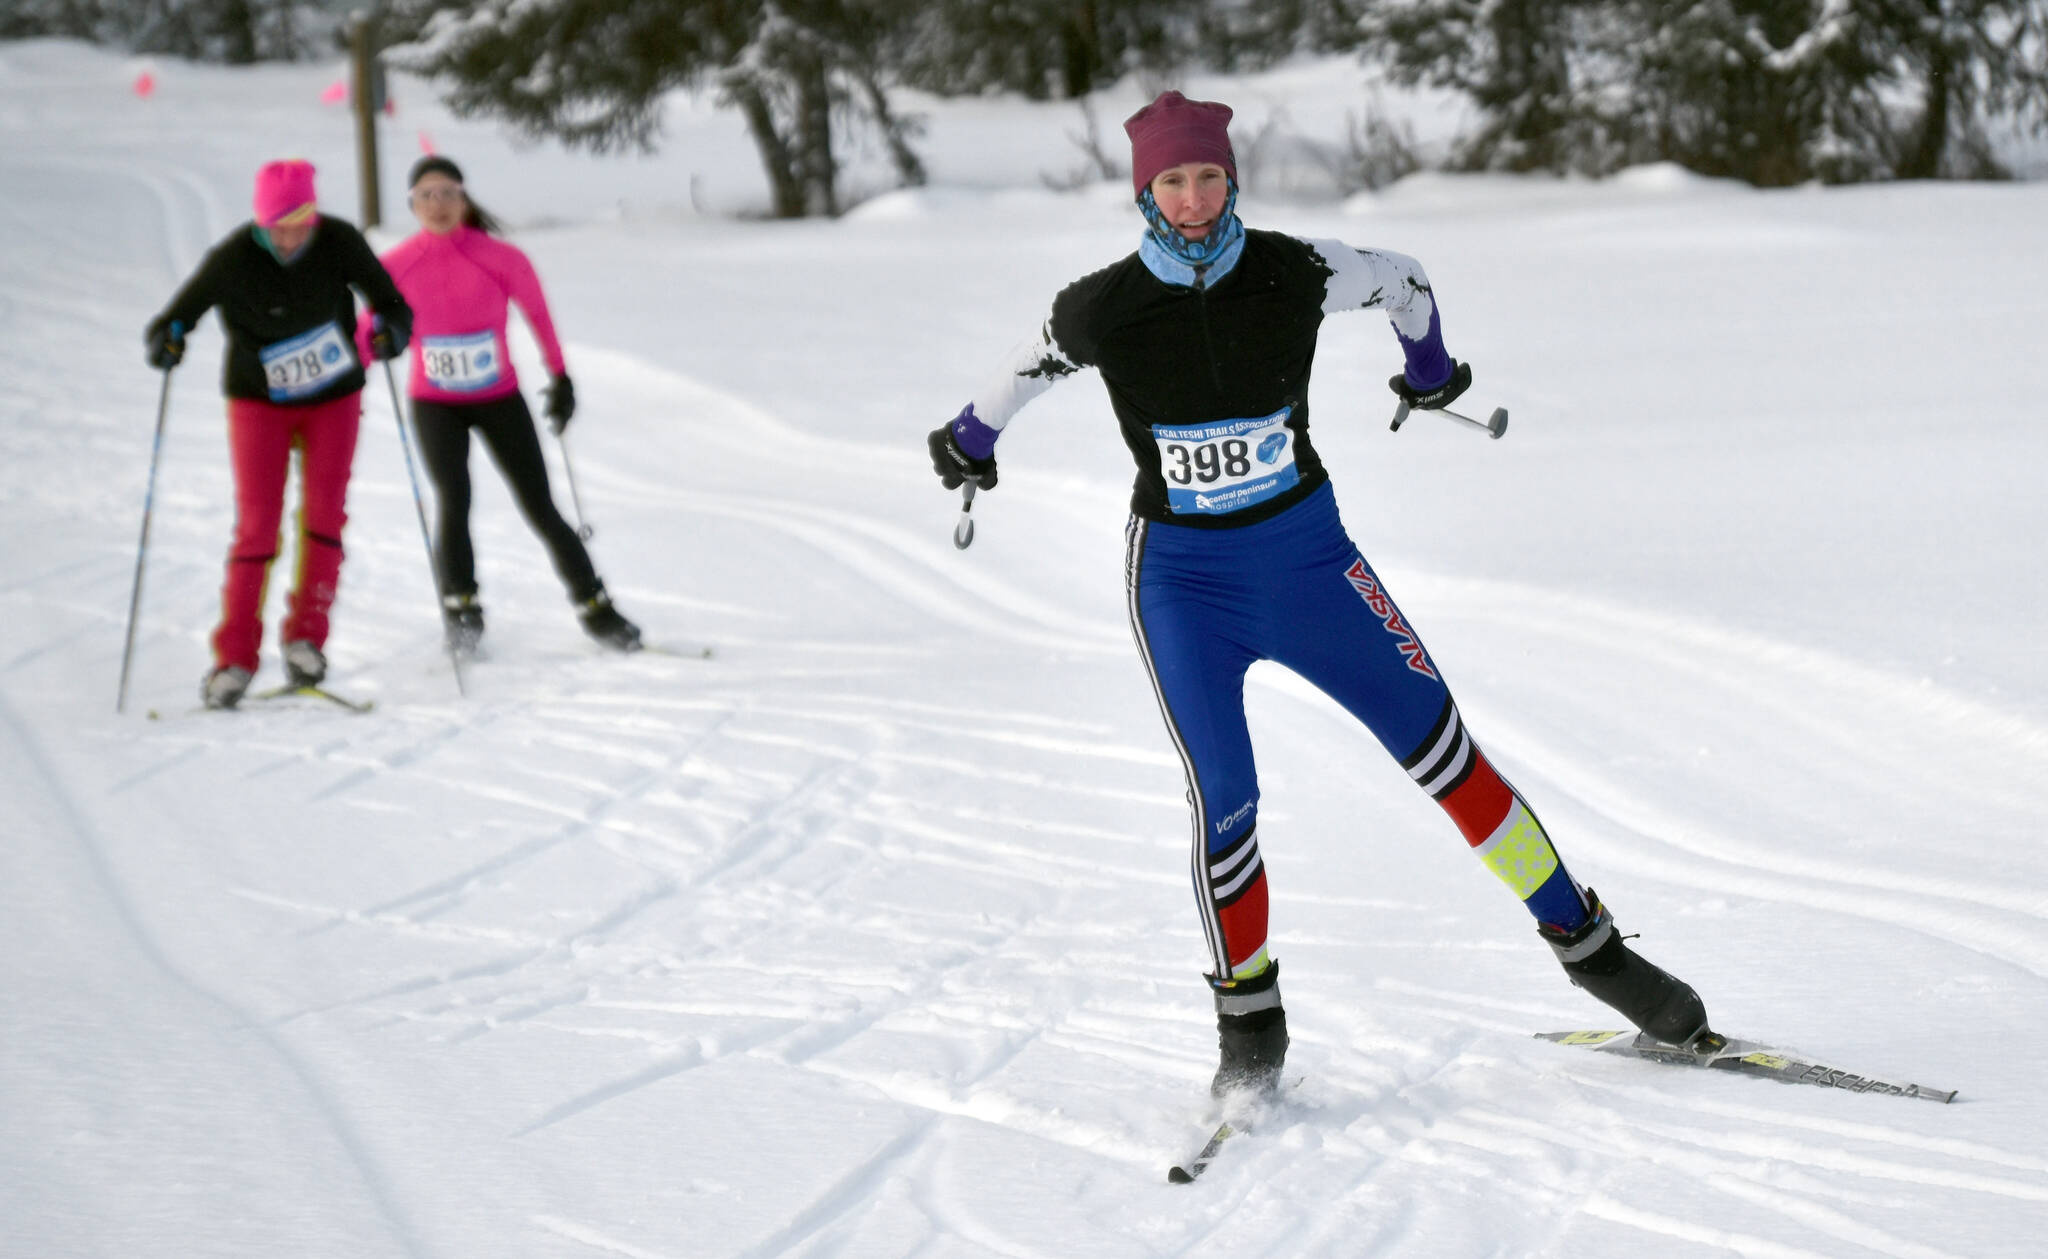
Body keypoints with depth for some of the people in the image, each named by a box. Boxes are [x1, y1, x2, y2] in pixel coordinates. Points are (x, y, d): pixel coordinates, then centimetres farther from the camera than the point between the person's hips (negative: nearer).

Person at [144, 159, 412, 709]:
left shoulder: (339, 242, -16)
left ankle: (307, 636, 2)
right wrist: (165, 341, -37)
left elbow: (389, 301, -8)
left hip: (334, 398, 2)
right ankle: (235, 657, -6)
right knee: (256, 523, -8)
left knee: (323, 514, -9)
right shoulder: (231, 260, -20)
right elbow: (175, 317, -14)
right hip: (260, 401, -1)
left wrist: (390, 327, -30)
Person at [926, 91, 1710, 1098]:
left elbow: (1403, 281, 10)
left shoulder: (1296, 275, -11)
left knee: (1440, 745, -3)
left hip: (1306, 554, 1)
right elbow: (1031, 366, 10)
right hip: (1182, 578, -1)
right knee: (1224, 800, -14)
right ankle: (1248, 1017, 7)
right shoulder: (1103, 310, -13)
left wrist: (1430, 367, 29)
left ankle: (1585, 942, 9)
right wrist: (973, 435, 28)